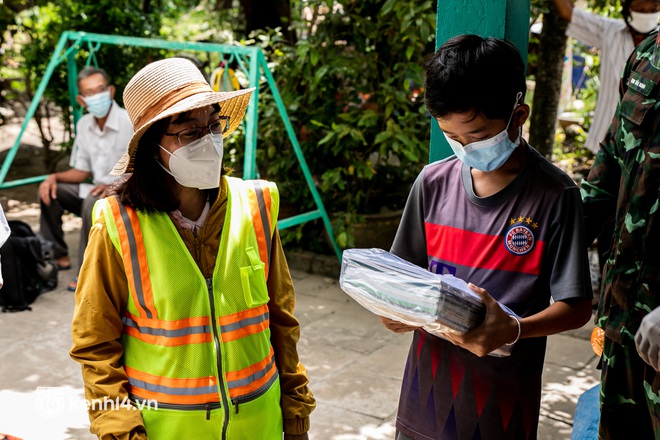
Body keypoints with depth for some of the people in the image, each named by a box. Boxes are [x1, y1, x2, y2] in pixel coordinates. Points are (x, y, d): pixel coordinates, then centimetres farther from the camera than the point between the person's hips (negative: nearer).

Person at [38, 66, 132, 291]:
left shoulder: (130, 123, -18)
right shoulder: (84, 124, 4)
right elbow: (82, 171, 12)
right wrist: (55, 177, -6)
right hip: (97, 189, 8)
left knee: (94, 202, -35)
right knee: (49, 191, -2)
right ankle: (58, 256, 8)